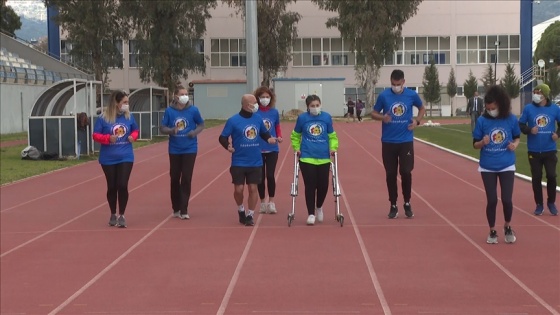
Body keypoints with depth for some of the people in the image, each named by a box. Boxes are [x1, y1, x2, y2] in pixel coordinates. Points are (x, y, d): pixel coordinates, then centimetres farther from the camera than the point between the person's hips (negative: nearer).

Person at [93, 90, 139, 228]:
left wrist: (133, 136, -6)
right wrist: (108, 138, -23)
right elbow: (95, 135, -7)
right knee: (112, 187, 9)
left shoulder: (129, 117, 0)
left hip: (126, 157, 1)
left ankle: (121, 216, 3)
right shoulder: (103, 118, -9)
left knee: (123, 185, -8)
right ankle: (113, 215, 26)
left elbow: (135, 130, 15)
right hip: (108, 159, -1)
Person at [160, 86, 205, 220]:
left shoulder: (193, 110, -5)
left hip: (189, 149, -1)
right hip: (174, 150, 1)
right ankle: (176, 209, 23)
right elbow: (162, 128, 0)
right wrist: (171, 130, -20)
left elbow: (201, 124, 7)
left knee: (186, 179, -5)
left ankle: (184, 210, 0)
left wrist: (195, 132, -12)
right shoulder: (169, 111, -5)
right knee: (174, 179, 9)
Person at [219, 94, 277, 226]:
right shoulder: (233, 120, -9)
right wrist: (228, 146, -25)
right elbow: (223, 137, -5)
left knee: (253, 188, 4)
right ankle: (241, 210, 27)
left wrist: (269, 138, -6)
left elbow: (264, 132, 15)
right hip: (238, 162, -3)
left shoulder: (258, 118, 2)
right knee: (238, 189, 0)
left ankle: (250, 215, 17)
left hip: (255, 162, 3)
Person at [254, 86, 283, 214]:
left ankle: (271, 203, 8)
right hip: (258, 150, -1)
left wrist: (279, 137, -7)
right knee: (261, 177, 8)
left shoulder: (274, 112, 0)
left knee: (270, 175, -6)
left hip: (272, 149, 1)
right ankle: (263, 203, 22)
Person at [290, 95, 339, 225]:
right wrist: (296, 148, 2)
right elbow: (295, 135, 13)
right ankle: (311, 214, 10)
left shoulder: (327, 117, 2)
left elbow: (332, 135, 12)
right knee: (310, 186, -2)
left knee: (323, 186, 2)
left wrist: (333, 147, -2)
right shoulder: (302, 118, 0)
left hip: (324, 158, 1)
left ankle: (319, 207, 31)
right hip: (307, 158, -1)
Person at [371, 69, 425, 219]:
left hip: (406, 141, 0)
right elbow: (374, 113, 6)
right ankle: (393, 206, 16)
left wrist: (417, 120, -2)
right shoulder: (383, 95, -3)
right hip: (388, 142, 0)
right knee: (390, 174, 4)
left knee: (406, 172, -3)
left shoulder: (412, 95, -1)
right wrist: (382, 117, -16)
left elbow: (422, 108, 16)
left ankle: (407, 204, 16)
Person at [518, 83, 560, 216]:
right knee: (536, 178, 5)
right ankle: (539, 204, 19)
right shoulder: (528, 108, -5)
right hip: (534, 151, 0)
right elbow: (520, 125, 0)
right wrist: (530, 130, -18)